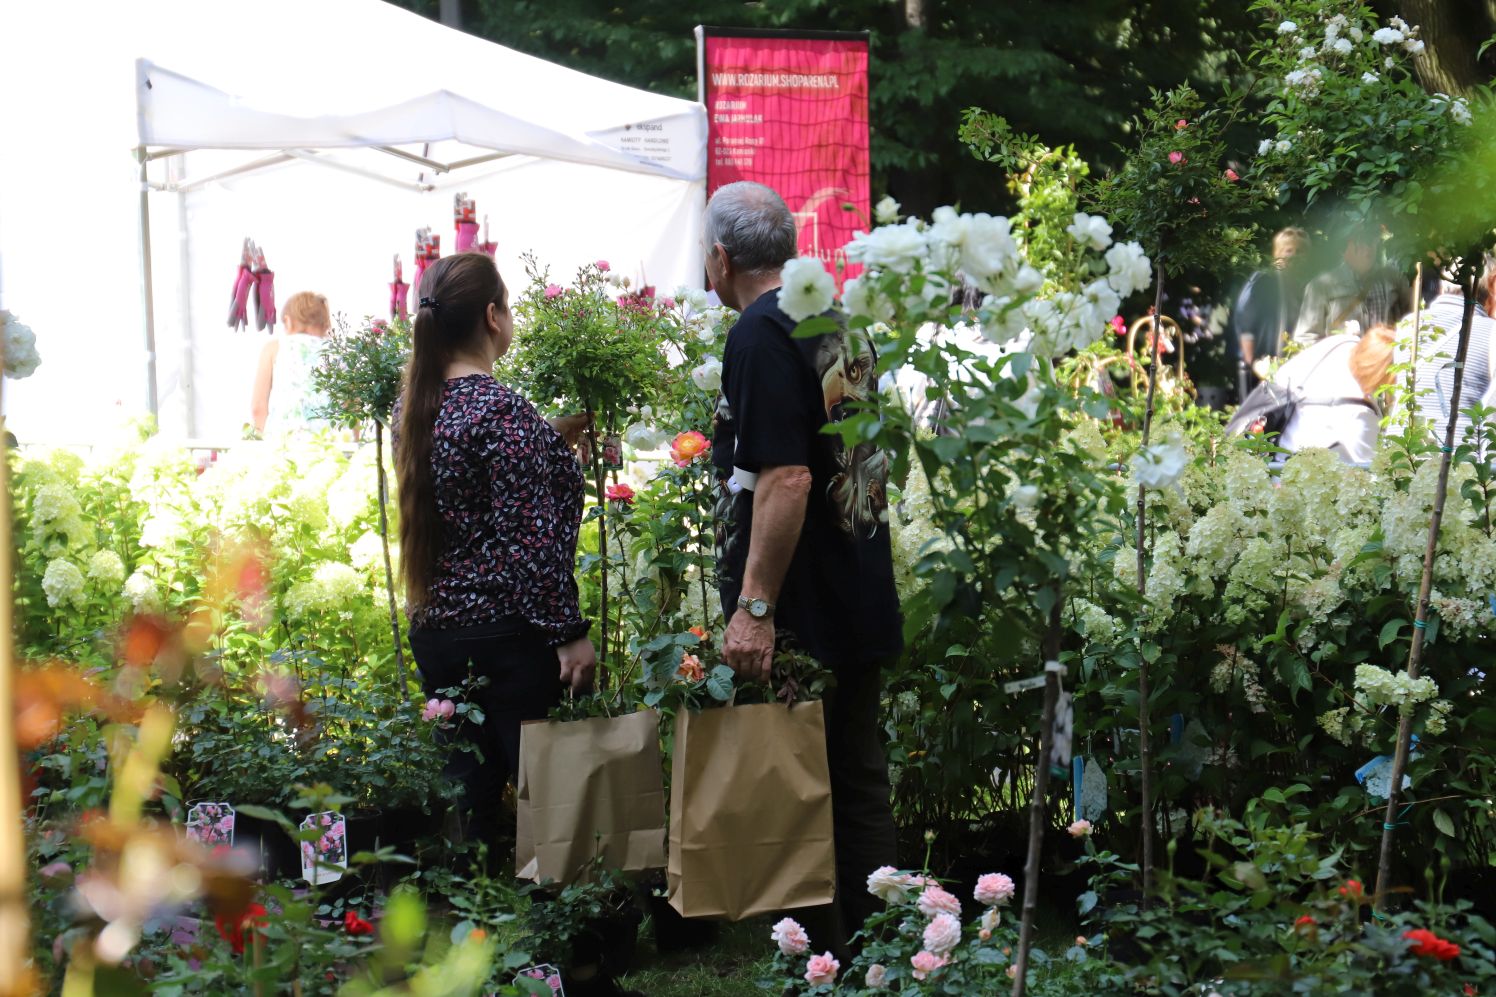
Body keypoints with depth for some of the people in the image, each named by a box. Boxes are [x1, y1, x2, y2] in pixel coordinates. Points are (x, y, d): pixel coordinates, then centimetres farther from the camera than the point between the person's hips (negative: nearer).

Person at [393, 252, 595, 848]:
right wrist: (569, 633, -15)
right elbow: (531, 539, -20)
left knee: (465, 788, 14)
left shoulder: (412, 405, 7)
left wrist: (553, 440, 27)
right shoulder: (502, 411, -17)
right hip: (507, 631, -8)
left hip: (435, 626, 8)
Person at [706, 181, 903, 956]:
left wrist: (755, 607, -24)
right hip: (862, 605, 9)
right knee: (859, 785, 15)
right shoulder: (841, 326, 12)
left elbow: (784, 477, -24)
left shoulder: (762, 333, -15)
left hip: (798, 616, -9)